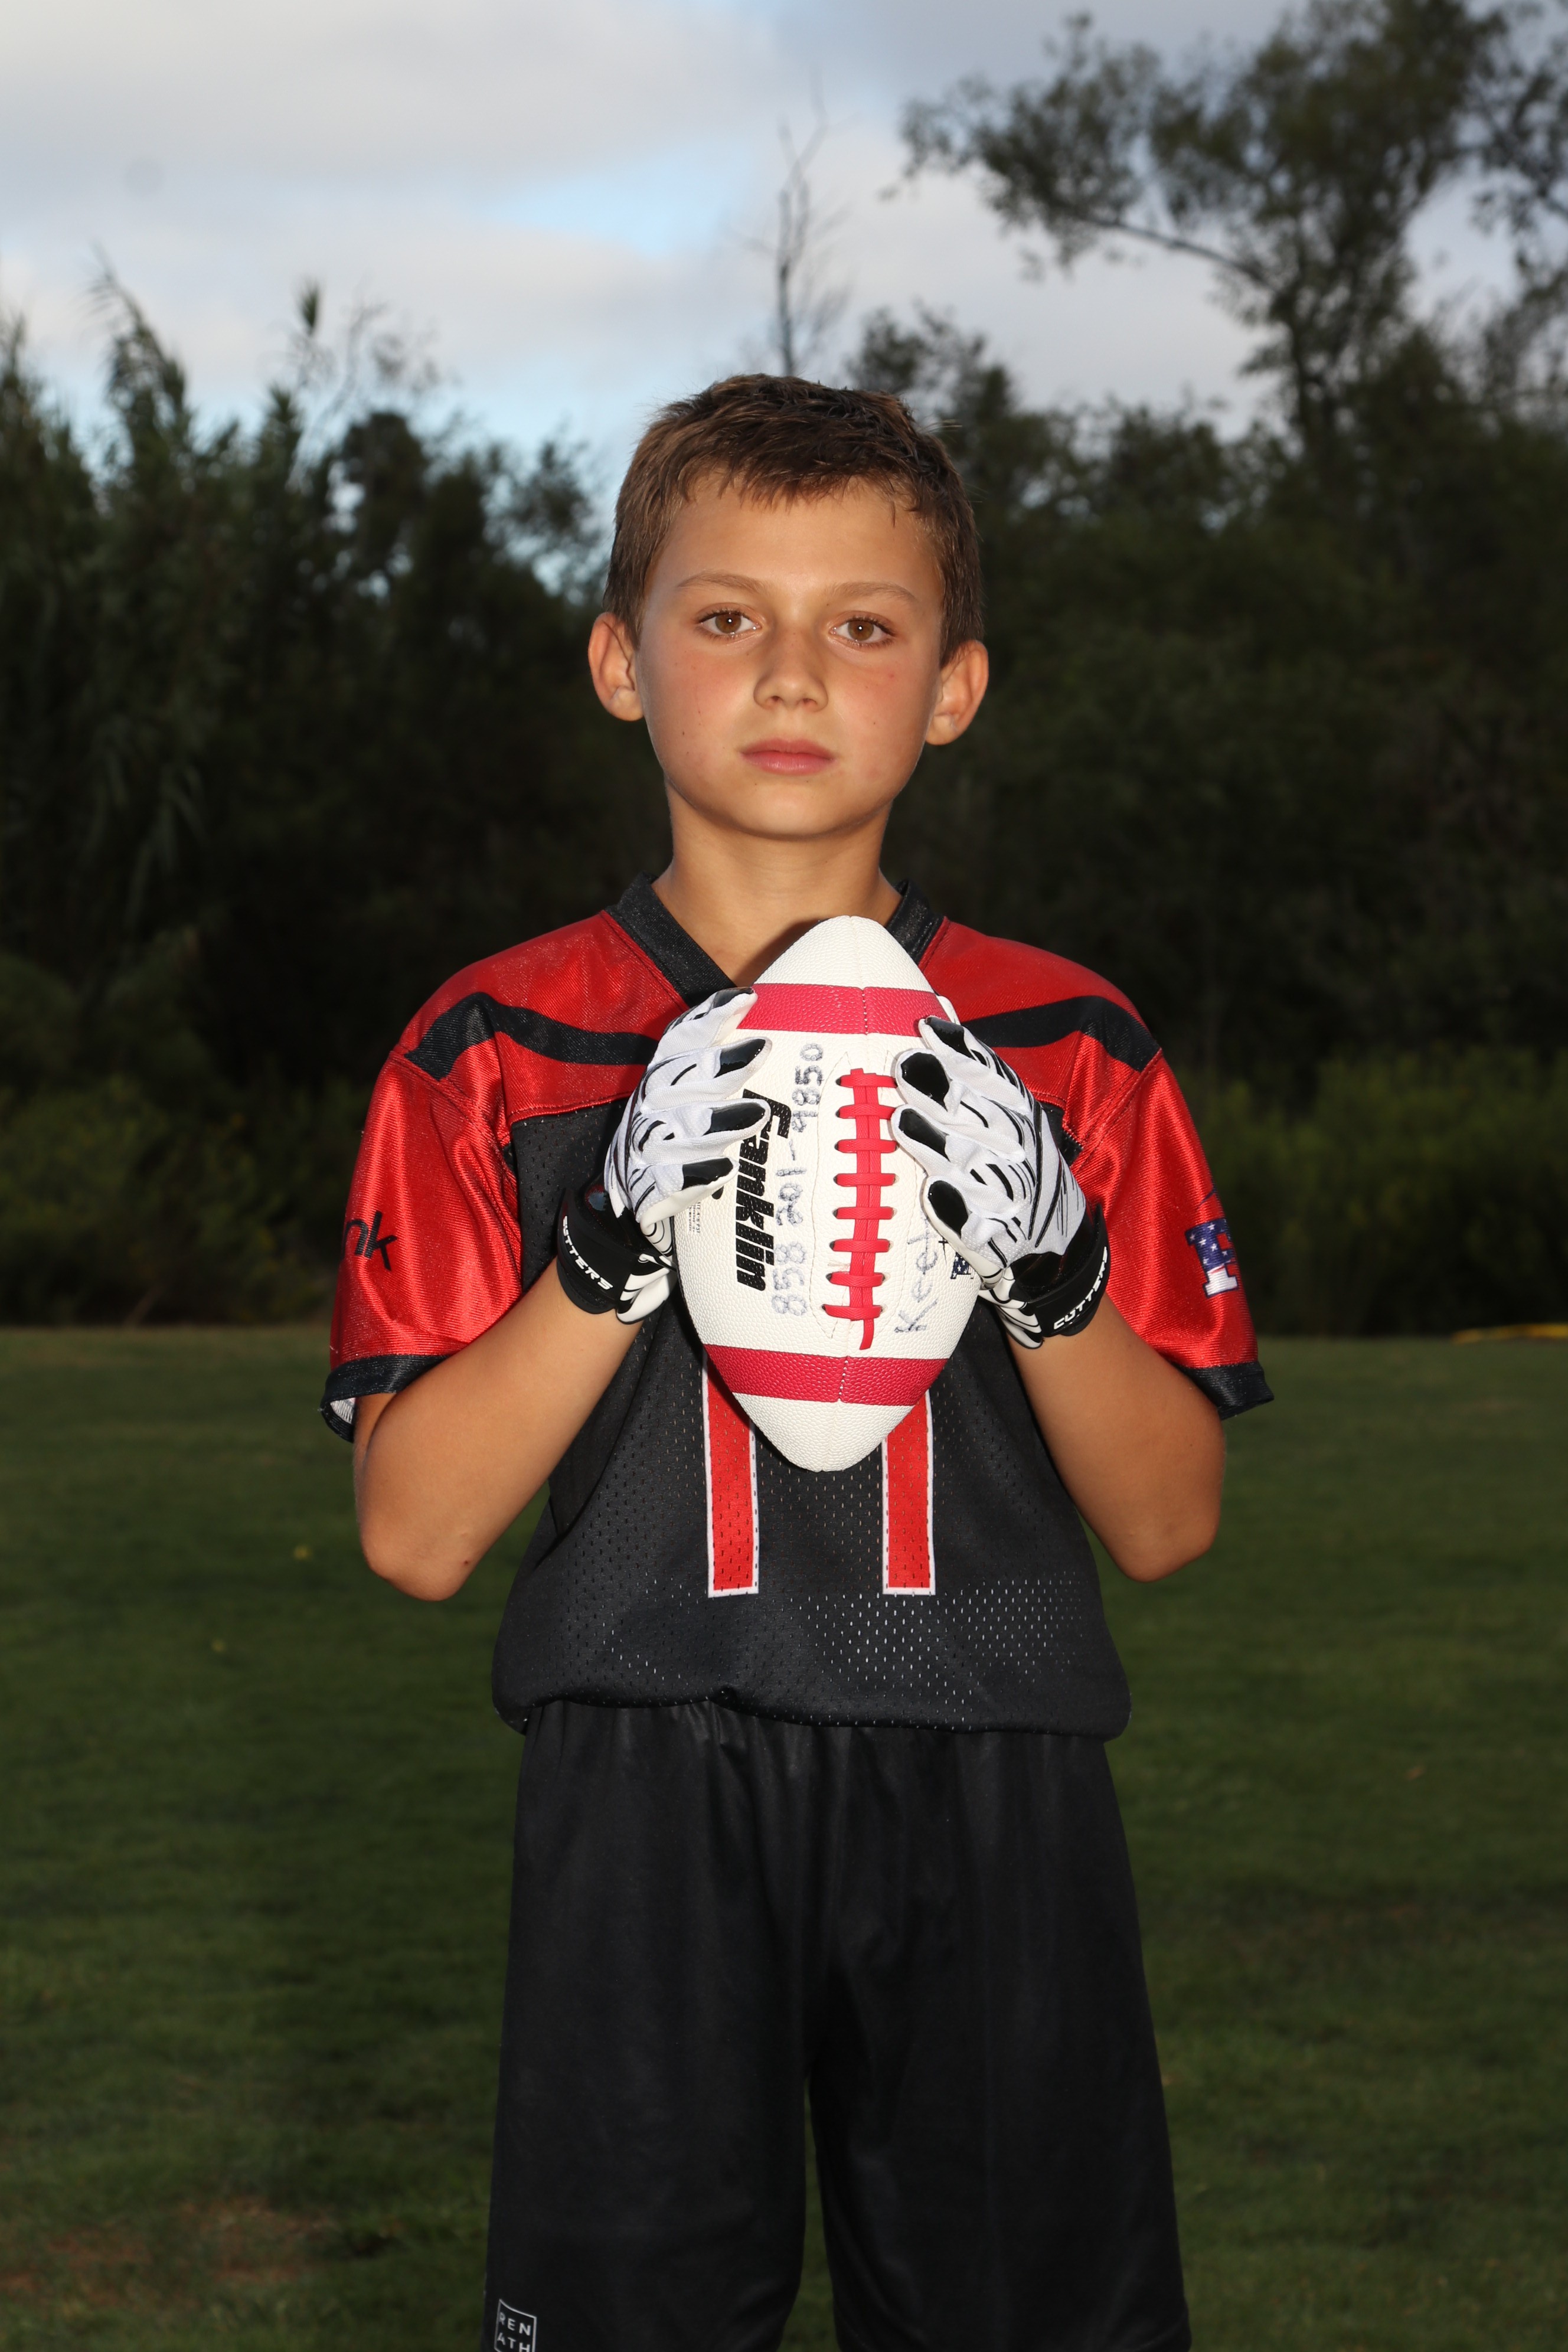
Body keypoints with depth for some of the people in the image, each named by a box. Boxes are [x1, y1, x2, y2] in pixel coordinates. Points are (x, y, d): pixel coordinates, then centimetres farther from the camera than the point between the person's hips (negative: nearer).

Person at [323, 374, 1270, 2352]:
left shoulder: (1063, 1052, 6)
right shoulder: (499, 1051, 3)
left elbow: (1168, 1522, 5)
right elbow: (412, 1530, -4)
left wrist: (1052, 1261, -12)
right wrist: (621, 1238, -16)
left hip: (992, 1812, 1)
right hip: (645, 1807, -1)